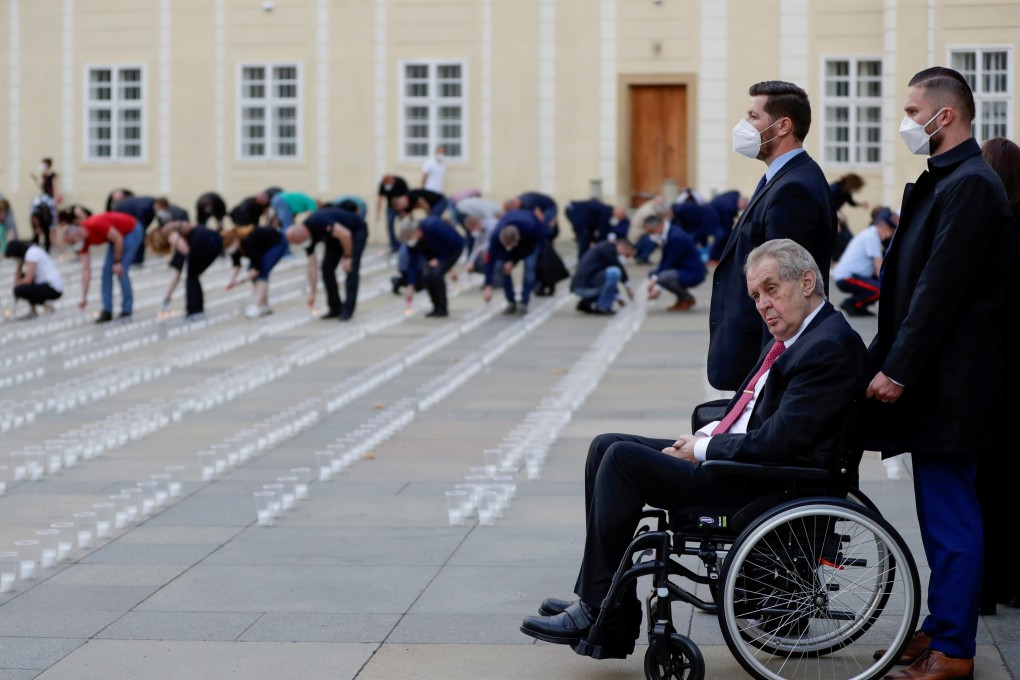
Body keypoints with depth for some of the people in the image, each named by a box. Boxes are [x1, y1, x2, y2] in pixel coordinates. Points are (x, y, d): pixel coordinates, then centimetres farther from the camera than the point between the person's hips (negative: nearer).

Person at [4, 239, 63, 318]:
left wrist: (17, 283, -3)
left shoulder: (32, 253, -17)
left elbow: (28, 280, -21)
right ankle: (32, 311, 14)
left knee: (19, 290, -20)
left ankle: (46, 305, -3)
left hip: (54, 290, -10)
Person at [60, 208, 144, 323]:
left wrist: (117, 262, -19)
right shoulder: (83, 241, -9)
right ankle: (107, 310, 3)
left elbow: (118, 238, -26)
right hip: (117, 235, 8)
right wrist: (84, 297, -9)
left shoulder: (95, 224, -33)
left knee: (120, 271, -14)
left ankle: (126, 310, -5)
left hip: (132, 230, -8)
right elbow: (86, 269, -7)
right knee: (107, 271, 0)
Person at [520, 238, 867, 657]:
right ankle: (596, 599, 7)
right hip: (740, 456, 11)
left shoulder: (830, 347, -19)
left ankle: (602, 617, -10)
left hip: (764, 482, -11)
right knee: (605, 447, 8)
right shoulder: (793, 336, 13)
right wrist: (706, 435, 4)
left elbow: (778, 440, -24)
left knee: (622, 460, -18)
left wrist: (703, 449, -12)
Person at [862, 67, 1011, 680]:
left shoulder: (971, 186, -16)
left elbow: (940, 289, -21)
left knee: (951, 518, -5)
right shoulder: (943, 182, 15)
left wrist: (898, 370, -20)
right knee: (943, 513, 15)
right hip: (932, 382, 10)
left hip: (950, 385, -10)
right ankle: (943, 629, 24)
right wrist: (886, 360, 15)